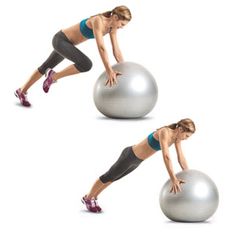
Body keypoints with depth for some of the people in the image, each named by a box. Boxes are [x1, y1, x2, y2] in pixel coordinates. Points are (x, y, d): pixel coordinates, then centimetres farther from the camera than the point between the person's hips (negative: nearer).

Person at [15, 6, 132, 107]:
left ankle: (21, 91, 40)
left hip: (67, 42, 10)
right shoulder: (98, 21, -32)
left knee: (46, 67, 23)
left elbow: (116, 50, -3)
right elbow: (101, 47, -41)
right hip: (60, 40, -10)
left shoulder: (112, 27, -7)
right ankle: (53, 76, -6)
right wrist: (109, 71, -46)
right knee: (86, 64, -27)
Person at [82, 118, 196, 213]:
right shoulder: (165, 133, -36)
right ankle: (88, 198, 36)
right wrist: (173, 179, -52)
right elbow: (166, 156, -46)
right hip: (130, 155, -8)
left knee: (113, 178, 26)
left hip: (136, 161, 8)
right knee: (108, 177, 15)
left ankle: (93, 198, 45)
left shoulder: (176, 136, -11)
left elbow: (181, 158, -6)